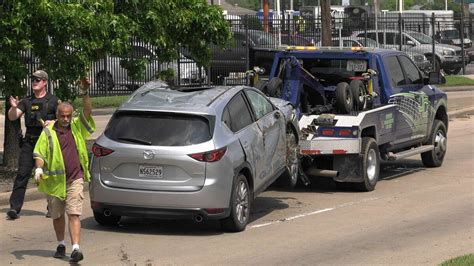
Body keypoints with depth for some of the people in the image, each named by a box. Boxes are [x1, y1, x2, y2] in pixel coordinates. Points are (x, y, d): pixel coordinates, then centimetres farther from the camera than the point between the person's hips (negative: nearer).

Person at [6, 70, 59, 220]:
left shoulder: (53, 101, 3)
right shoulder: (26, 101, 11)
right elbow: (12, 117, 2)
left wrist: (53, 122, -16)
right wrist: (14, 107, -19)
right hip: (29, 142, 2)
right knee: (22, 174, -8)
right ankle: (15, 207, -12)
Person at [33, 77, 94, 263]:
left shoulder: (77, 127, 6)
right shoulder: (48, 132, 2)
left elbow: (87, 111, -6)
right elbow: (39, 153, -1)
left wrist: (85, 93, -19)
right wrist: (39, 169, -19)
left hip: (75, 179, -1)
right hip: (54, 181, 1)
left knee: (74, 214, -10)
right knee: (57, 216, 13)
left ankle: (75, 249, -17)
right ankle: (61, 245, 31)